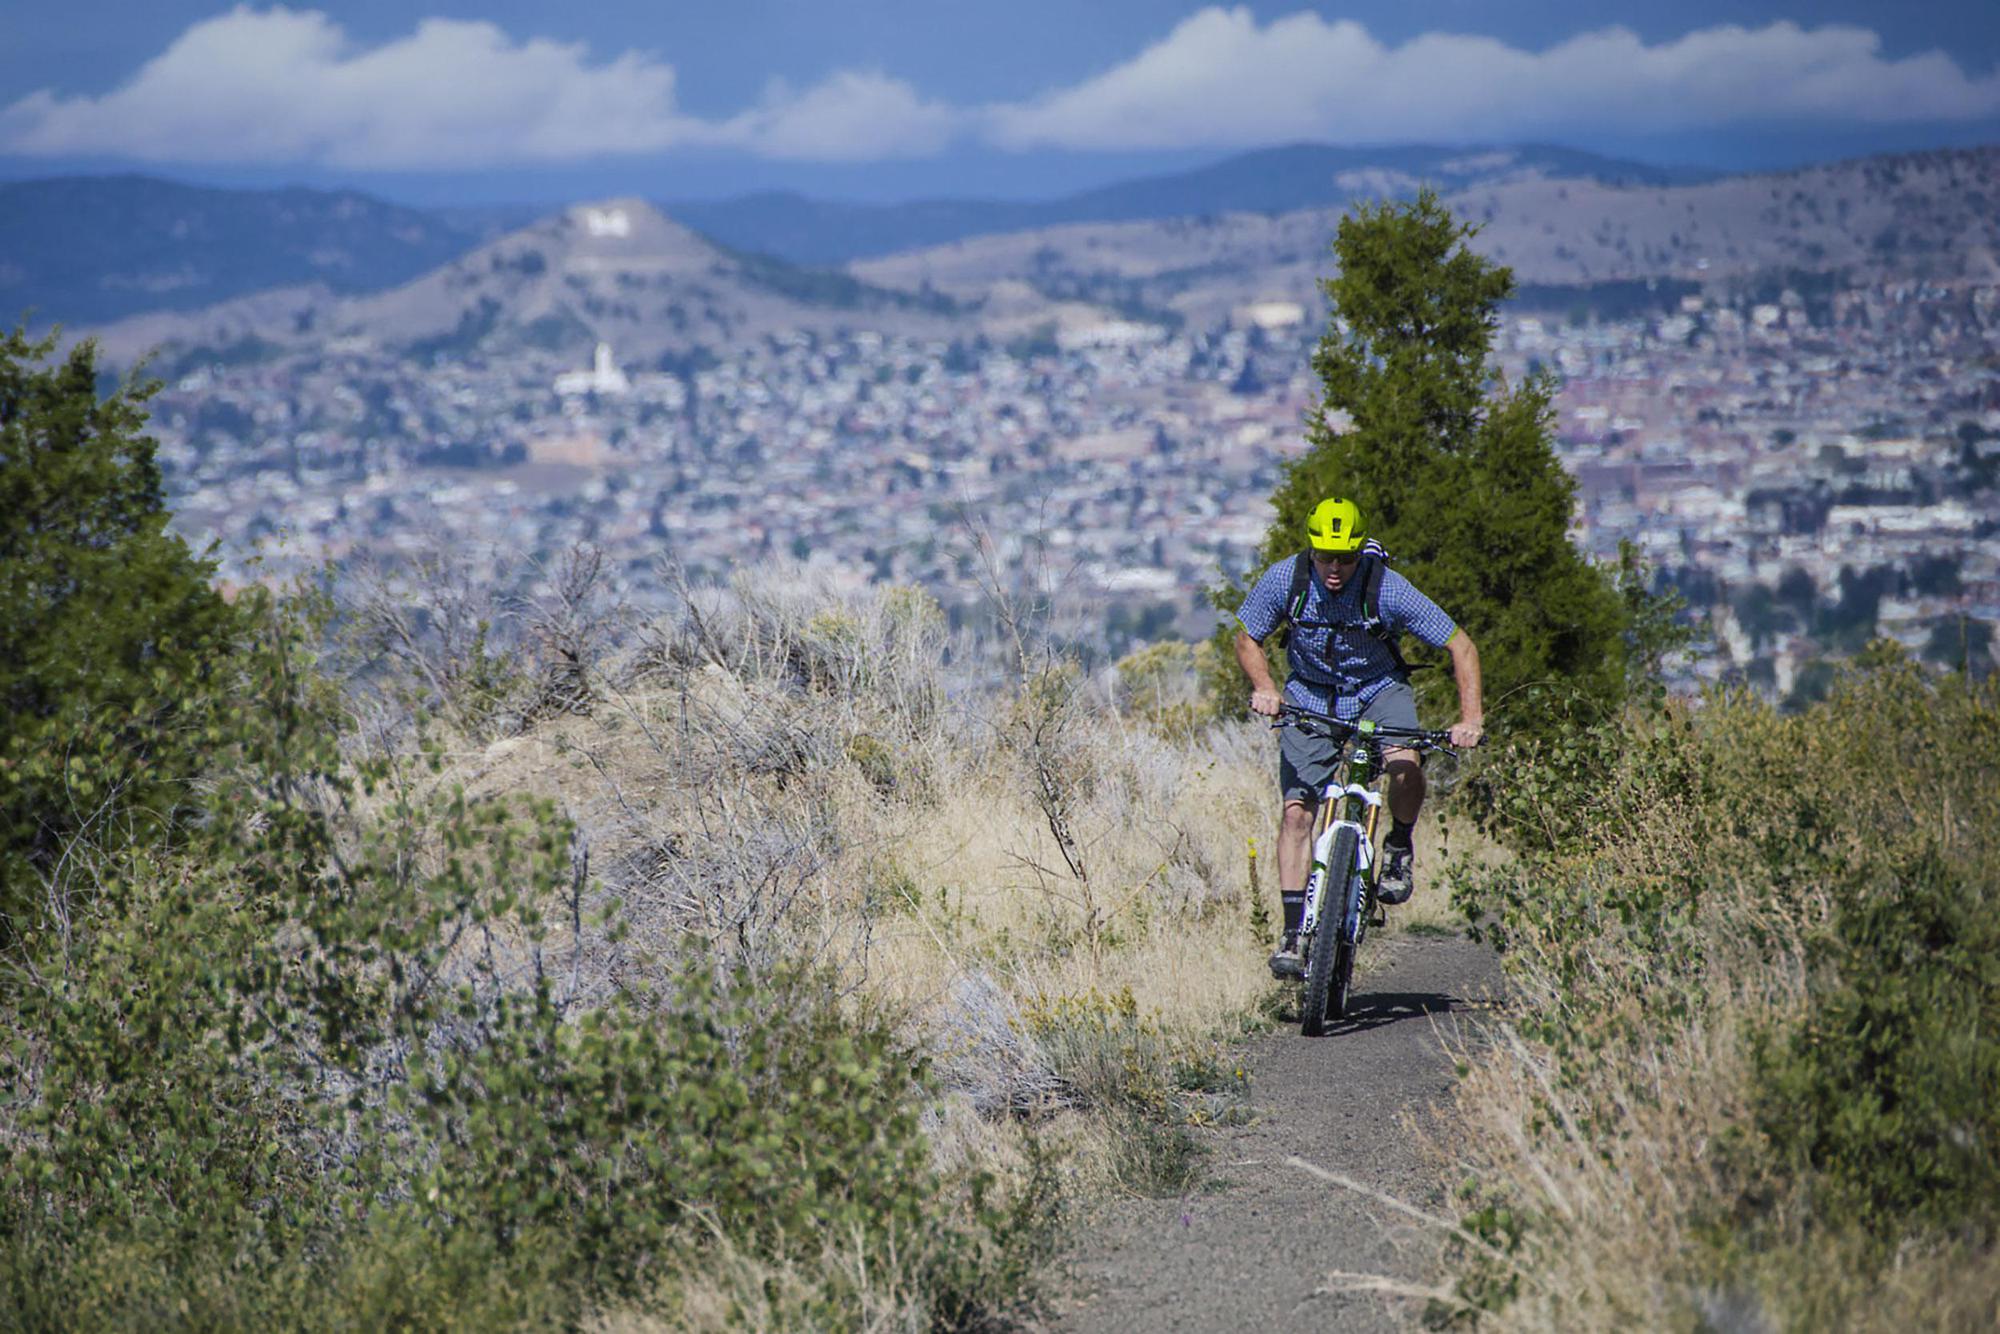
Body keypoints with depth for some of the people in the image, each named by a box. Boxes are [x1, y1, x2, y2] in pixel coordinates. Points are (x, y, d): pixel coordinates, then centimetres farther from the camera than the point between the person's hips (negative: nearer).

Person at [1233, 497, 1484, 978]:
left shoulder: (1387, 589, -25)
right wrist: (1264, 688, -23)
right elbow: (1247, 640, -3)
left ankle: (1399, 846, -1)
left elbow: (1460, 645, -18)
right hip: (1311, 697, 1)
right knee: (1296, 811, -11)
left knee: (1404, 765, -32)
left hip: (1378, 690, -1)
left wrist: (1471, 718, -28)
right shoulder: (1283, 581, -20)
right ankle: (1293, 934, -5)